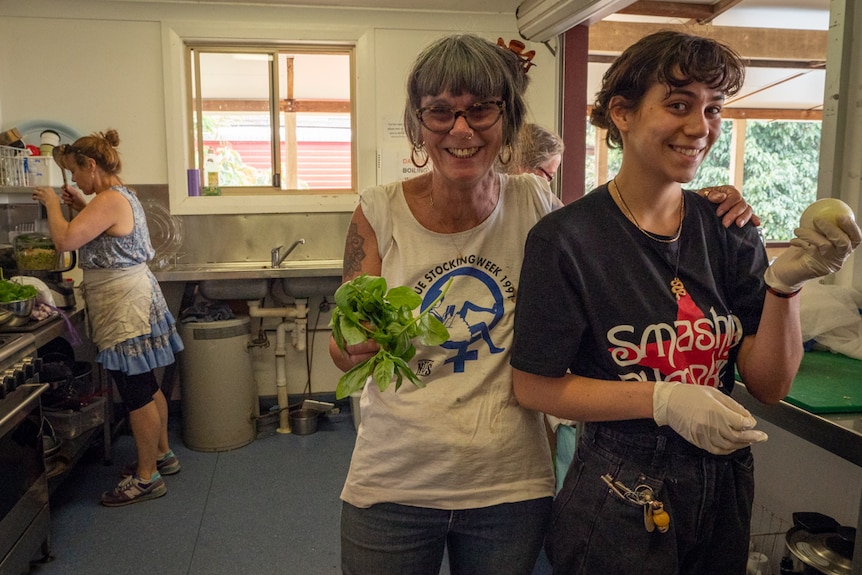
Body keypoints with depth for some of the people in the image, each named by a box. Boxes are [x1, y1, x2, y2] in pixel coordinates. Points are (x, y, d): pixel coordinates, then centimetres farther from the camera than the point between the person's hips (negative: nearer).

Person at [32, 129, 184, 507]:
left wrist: (52, 204, -6)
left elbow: (64, 240, -23)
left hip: (124, 308, -11)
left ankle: (146, 477, 9)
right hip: (136, 298, 11)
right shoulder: (124, 195, 14)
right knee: (146, 386, 18)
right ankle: (162, 455, 32)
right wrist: (81, 207, 17)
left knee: (136, 393, -2)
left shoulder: (108, 200, -18)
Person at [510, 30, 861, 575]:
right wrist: (662, 398, -22)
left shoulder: (729, 230, -2)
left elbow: (771, 384, -3)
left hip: (724, 487, 5)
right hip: (620, 496, -5)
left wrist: (785, 282, -19)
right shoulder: (566, 238, -16)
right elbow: (534, 385, -14)